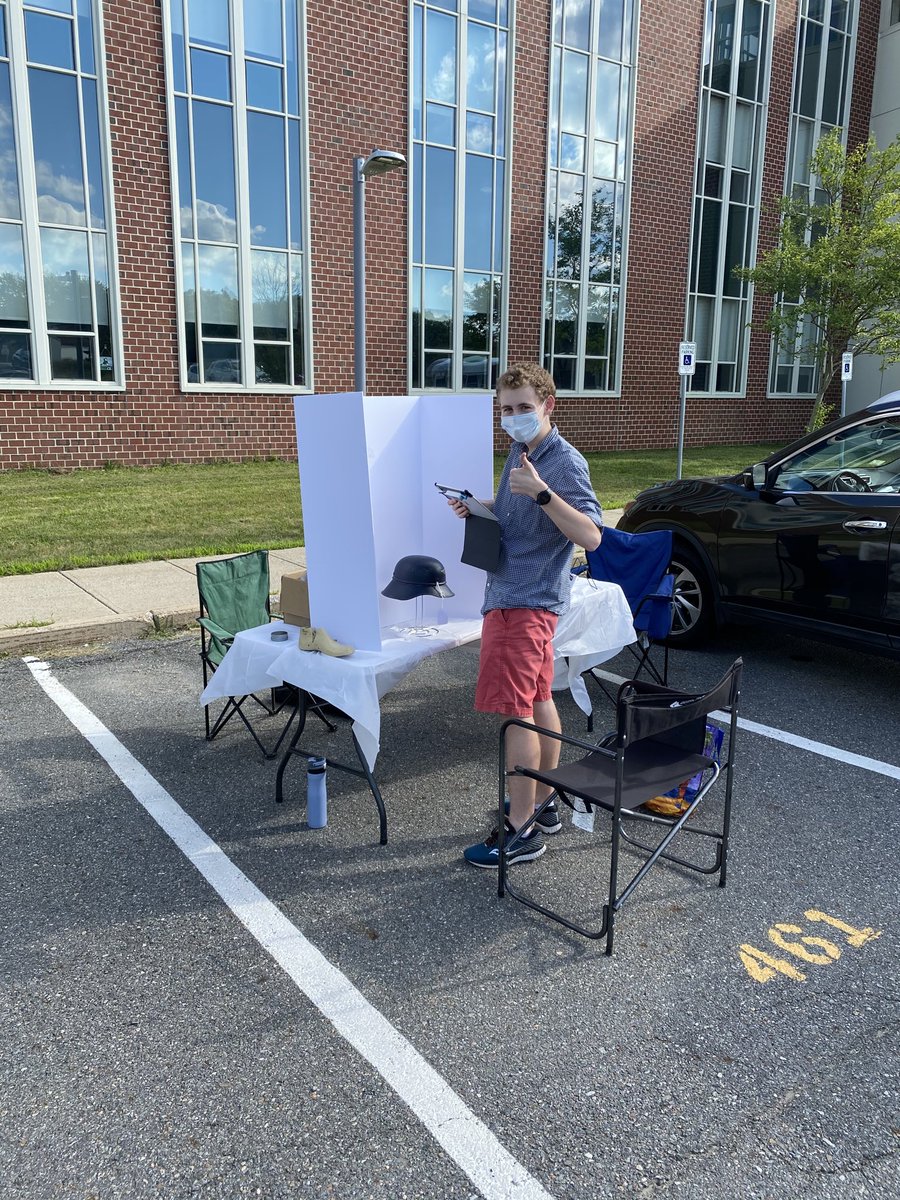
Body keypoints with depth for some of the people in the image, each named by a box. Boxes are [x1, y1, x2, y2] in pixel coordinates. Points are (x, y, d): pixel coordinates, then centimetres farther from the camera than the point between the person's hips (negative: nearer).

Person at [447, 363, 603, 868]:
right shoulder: (520, 452, 12)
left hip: (528, 600, -10)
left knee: (517, 711, -7)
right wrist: (477, 507, 8)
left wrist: (541, 492, -36)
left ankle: (522, 831, 3)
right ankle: (544, 807, 28)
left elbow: (590, 535, -26)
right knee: (539, 701, 16)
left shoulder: (566, 463, -16)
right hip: (511, 594, 10)